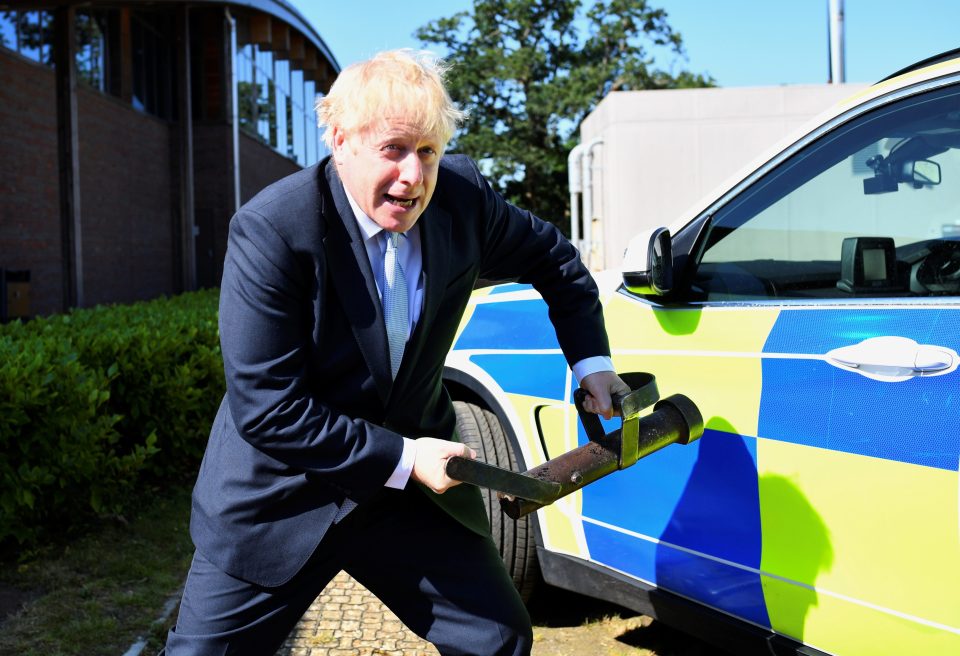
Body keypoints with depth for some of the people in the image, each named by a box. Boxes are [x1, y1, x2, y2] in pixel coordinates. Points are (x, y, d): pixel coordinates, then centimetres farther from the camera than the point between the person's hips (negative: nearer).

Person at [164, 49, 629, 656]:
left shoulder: (462, 197, -9)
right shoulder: (270, 231, -23)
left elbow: (554, 260, 11)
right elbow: (267, 411, -23)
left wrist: (592, 364, 5)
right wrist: (400, 458, -21)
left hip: (411, 480, 4)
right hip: (281, 501, -3)